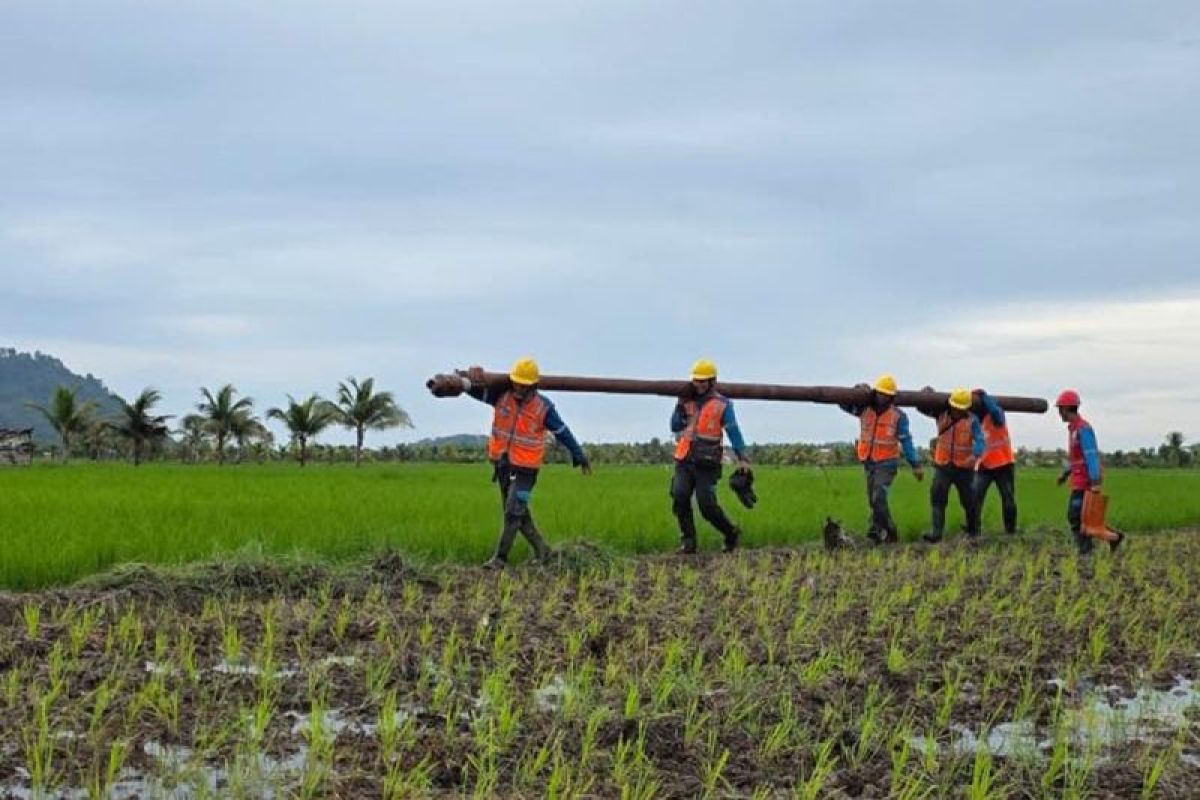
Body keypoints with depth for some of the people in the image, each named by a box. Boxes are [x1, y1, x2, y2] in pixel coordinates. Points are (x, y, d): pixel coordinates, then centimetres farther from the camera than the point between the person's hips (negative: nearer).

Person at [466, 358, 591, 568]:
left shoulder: (543, 407, -12)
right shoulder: (502, 395, -5)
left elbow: (563, 432, -1)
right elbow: (475, 390, -10)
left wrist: (580, 456, 7)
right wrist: (475, 379, -36)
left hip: (525, 469, -4)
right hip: (502, 465, 4)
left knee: (513, 513, -10)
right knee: (519, 514, 10)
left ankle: (500, 558, -3)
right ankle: (542, 551, 23)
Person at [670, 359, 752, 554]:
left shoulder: (722, 405, 0)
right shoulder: (688, 401, 12)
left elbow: (734, 432, -6)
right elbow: (675, 427, 10)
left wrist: (742, 458, -18)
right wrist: (681, 405, -3)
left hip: (706, 464, -4)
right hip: (684, 461, 4)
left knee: (707, 505, -9)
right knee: (679, 496, -17)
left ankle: (731, 533, 16)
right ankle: (688, 541, -9)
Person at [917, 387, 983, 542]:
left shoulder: (972, 420, -7)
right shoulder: (941, 414, 3)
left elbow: (980, 441, -20)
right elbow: (921, 407, 15)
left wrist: (975, 455, -39)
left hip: (964, 467, -2)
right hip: (943, 465, 2)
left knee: (968, 500, 10)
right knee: (937, 497, -13)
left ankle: (973, 532, 29)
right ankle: (935, 532, -16)